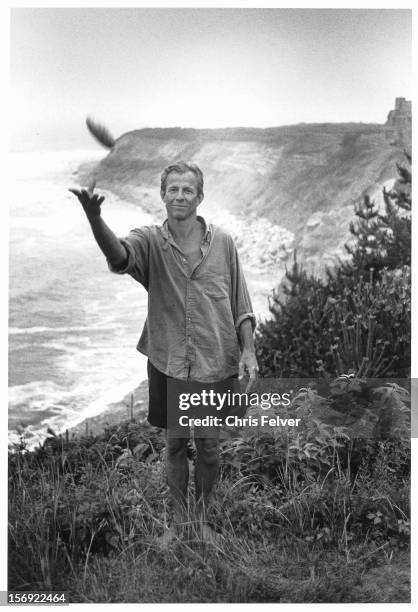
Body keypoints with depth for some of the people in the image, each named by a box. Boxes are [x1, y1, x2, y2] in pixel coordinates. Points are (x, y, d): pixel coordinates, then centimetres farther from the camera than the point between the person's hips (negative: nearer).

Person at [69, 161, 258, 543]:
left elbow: (241, 305, 3)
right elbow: (117, 255, -30)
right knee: (174, 445, 15)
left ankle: (202, 517, 36)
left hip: (215, 363, 0)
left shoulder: (222, 243, -3)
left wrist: (248, 351, -4)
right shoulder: (150, 241, -6)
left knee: (209, 447, 13)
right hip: (167, 363, 0)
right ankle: (178, 520, 35)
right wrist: (94, 217, -49)